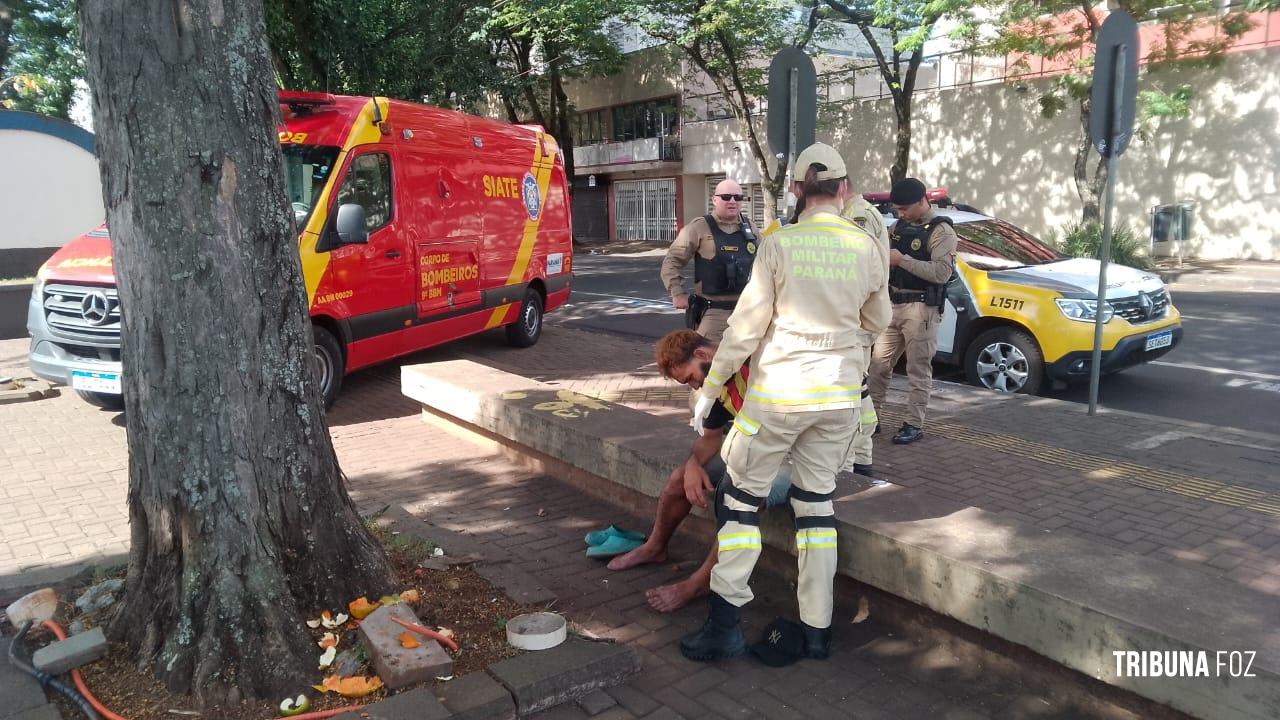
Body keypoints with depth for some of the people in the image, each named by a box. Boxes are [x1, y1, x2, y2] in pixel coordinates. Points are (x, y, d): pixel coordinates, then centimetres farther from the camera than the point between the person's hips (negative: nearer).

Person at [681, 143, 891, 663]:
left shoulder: (780, 244, -10)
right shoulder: (865, 246, 0)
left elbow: (746, 327, -10)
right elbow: (878, 321, 14)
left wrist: (709, 389, -2)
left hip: (779, 392, -4)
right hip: (839, 393, 4)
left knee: (741, 498, 8)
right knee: (817, 503, 14)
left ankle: (725, 622, 6)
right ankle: (817, 628, 19)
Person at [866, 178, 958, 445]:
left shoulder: (941, 230, -10)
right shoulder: (900, 225, 13)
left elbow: (942, 272, -22)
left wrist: (902, 260, -22)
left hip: (921, 309, -7)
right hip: (893, 304, 7)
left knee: (918, 369, 0)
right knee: (879, 362, 9)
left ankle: (914, 425, 7)